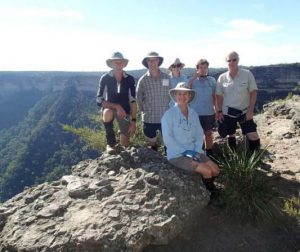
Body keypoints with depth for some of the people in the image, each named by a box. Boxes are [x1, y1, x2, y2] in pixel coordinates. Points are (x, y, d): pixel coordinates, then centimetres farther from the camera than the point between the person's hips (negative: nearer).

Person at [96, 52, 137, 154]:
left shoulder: (130, 79, -7)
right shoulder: (105, 78, -11)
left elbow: (133, 101, -7)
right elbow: (99, 100, -16)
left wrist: (133, 121, -14)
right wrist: (117, 106, -28)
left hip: (125, 112, 2)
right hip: (110, 108, -1)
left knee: (124, 145, -1)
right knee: (107, 113, -40)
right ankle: (110, 143, -20)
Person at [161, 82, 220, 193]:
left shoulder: (193, 114, 7)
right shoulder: (169, 114, -11)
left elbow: (199, 134, 7)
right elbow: (167, 139, -16)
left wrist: (197, 151, -9)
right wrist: (185, 151, -19)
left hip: (194, 152, 6)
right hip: (176, 155, -6)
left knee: (216, 171, -7)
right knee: (207, 171, -17)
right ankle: (209, 192, 11)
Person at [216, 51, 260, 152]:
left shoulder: (247, 74, -9)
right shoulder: (222, 78, -3)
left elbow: (253, 93, -7)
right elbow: (219, 96, 3)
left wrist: (250, 110, -12)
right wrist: (219, 111, -1)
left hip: (244, 111, -1)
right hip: (228, 112, 2)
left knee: (253, 136, -8)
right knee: (231, 136, 14)